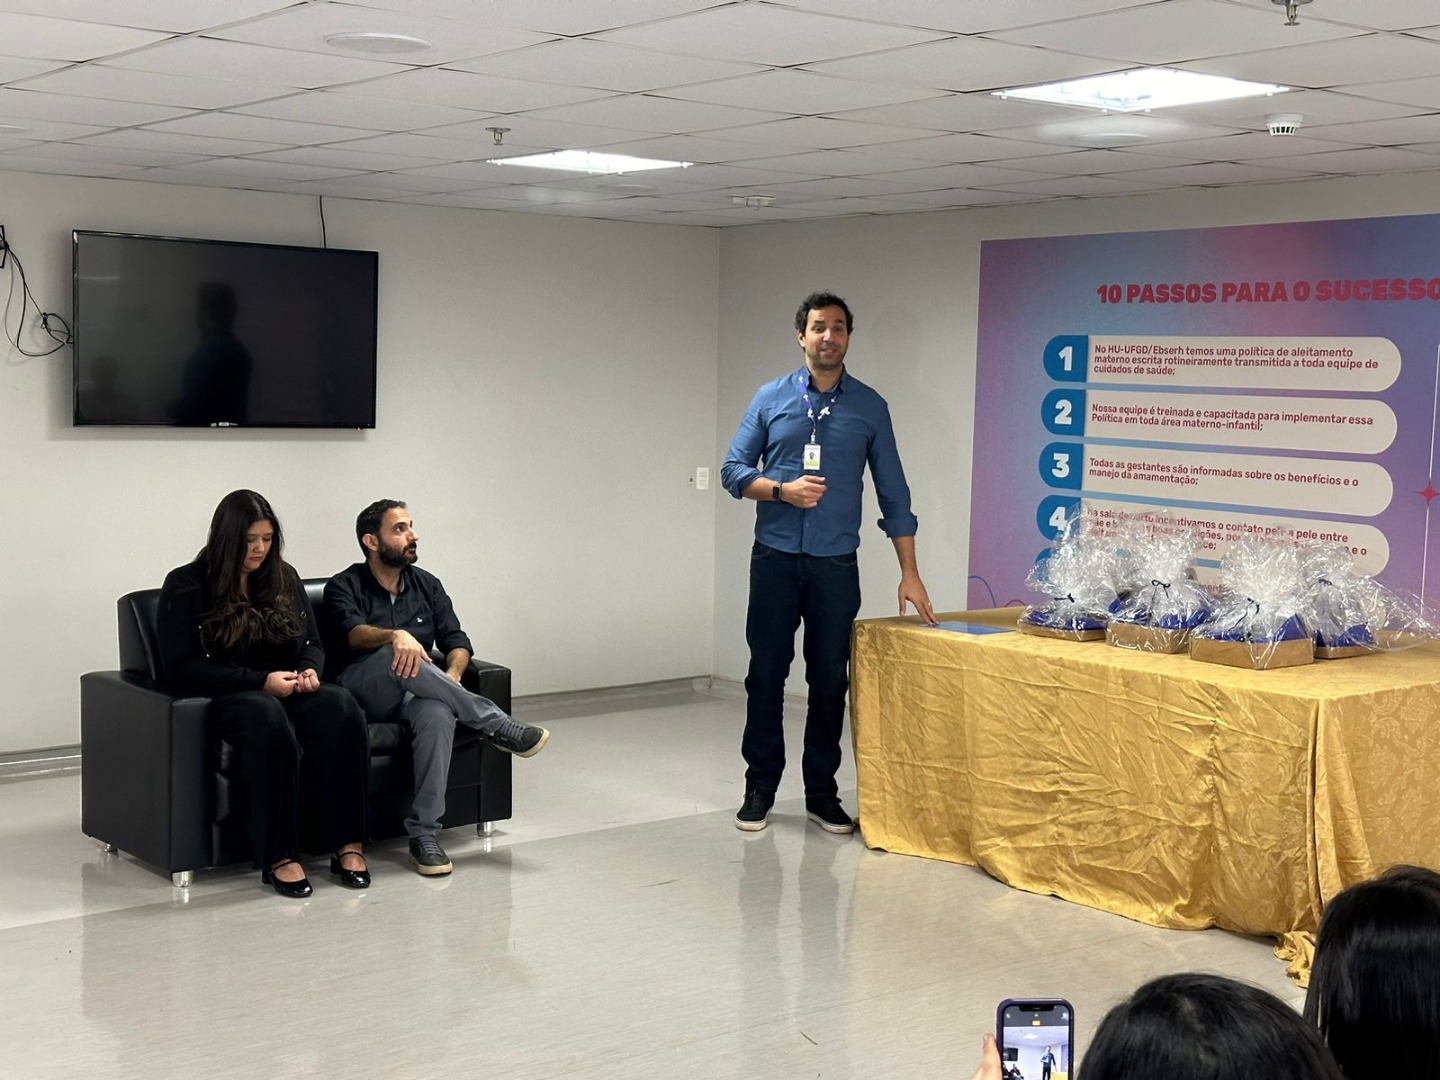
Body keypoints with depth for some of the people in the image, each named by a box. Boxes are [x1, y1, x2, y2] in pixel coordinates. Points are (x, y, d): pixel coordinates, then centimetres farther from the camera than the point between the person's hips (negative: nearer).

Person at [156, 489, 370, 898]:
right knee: (268, 717, -41)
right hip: (225, 697, -4)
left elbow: (312, 644, 22)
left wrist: (309, 670, -4)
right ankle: (278, 857, -36)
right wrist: (260, 681, -17)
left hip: (287, 690, 5)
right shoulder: (186, 586, -1)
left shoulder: (284, 578, 16)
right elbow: (182, 669, -9)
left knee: (340, 707, -31)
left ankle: (347, 844, -31)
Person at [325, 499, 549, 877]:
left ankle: (424, 833, -35)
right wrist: (396, 635, -39)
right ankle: (499, 726, -29)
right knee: (394, 655, -38)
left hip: (413, 695, 3)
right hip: (362, 694, -3)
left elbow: (457, 641, 11)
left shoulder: (426, 585, 18)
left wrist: (451, 677, -12)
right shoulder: (344, 586, 4)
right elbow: (354, 634, -17)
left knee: (438, 712, -36)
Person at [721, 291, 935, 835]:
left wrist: (910, 573, 0)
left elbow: (892, 492, 4)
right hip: (775, 558, 0)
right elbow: (733, 470, 3)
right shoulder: (771, 398, 3)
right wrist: (781, 490, -16)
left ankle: (821, 791, 17)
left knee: (830, 680, 5)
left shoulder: (869, 407, 4)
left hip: (835, 564, 0)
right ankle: (760, 786, 16)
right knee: (766, 674, 4)